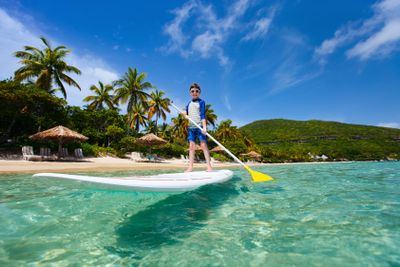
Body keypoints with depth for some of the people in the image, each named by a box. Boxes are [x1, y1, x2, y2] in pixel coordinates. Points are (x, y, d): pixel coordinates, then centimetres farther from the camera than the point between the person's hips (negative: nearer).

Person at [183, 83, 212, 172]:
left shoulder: (201, 102, 0)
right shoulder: (189, 103, 17)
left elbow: (203, 115, -9)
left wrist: (204, 127, -19)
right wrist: (184, 113, -1)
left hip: (200, 126, -5)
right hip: (191, 127, 5)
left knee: (203, 145, -7)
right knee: (191, 146, 4)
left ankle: (209, 166, -5)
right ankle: (190, 167, 6)